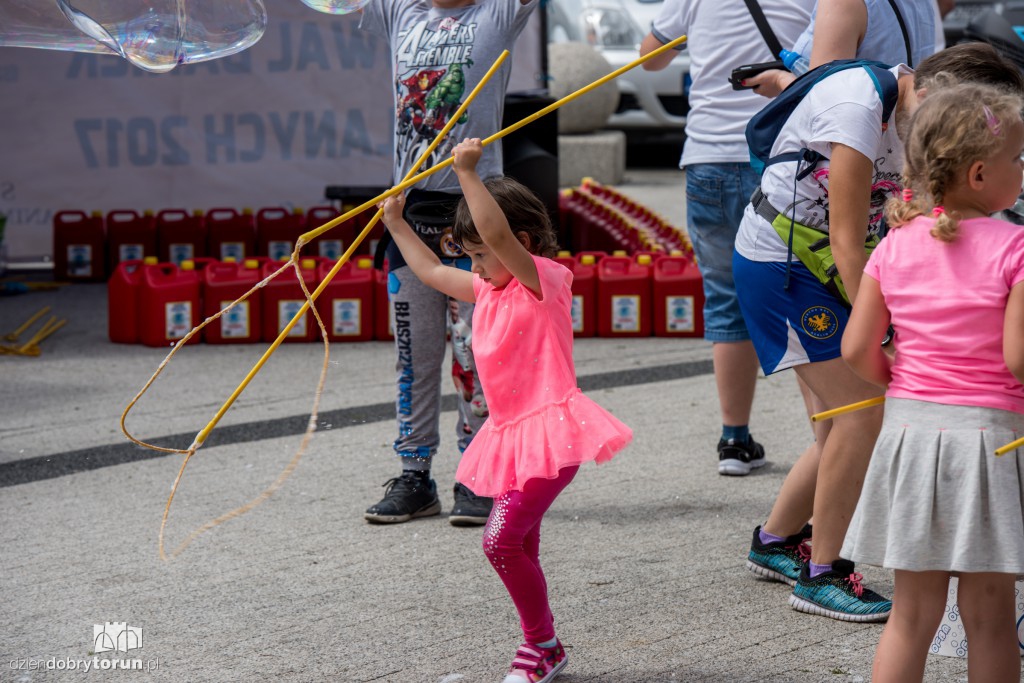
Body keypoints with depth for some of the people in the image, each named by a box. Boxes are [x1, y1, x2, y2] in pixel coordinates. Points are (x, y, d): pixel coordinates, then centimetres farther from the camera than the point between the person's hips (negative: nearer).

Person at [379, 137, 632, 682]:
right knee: (518, 546, 12)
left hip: (548, 428, -10)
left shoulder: (542, 279, -10)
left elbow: (499, 233, -27)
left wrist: (468, 175, -28)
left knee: (502, 539, -17)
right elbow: (432, 272, 31)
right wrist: (397, 224, 34)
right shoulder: (488, 289, 15)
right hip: (513, 433, 10)